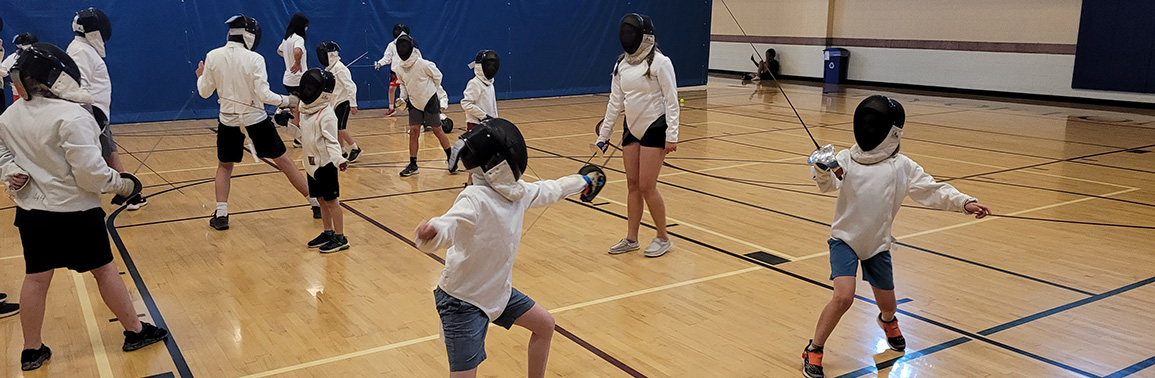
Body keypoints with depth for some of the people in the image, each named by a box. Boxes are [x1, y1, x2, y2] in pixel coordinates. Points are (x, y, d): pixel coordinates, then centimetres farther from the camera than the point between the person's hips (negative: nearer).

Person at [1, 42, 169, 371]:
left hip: (31, 211, 6)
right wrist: (124, 185, -9)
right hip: (73, 211, -5)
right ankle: (135, 332, 20)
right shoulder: (72, 116, -22)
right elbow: (91, 173, -23)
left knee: (36, 278, 12)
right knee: (104, 269, 8)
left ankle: (32, 351, 21)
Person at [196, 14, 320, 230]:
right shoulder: (255, 59, -15)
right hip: (256, 119, -2)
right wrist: (286, 101, -5)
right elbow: (263, 94, -19)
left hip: (229, 121, 2)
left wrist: (200, 76, 21)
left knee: (225, 166, 21)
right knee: (284, 161, 10)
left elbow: (205, 92, 2)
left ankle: (221, 215, 7)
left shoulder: (213, 57, -5)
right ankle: (317, 203, 14)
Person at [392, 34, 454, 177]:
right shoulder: (399, 69, -6)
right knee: (414, 132, 1)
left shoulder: (423, 64, -21)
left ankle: (451, 159, 19)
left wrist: (432, 91, 4)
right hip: (414, 103, 4)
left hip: (430, 102, -4)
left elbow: (437, 76, -5)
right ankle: (413, 165, 8)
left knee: (437, 131, 4)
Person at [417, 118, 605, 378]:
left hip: (496, 290, 9)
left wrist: (582, 181, 32)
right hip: (463, 300, -9)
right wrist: (431, 230, -70)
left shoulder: (516, 191, -5)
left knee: (545, 325, 20)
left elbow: (550, 190, 16)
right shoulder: (475, 200, -29)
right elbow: (444, 229, -46)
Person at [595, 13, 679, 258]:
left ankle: (663, 238, 12)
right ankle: (631, 239, 20)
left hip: (655, 129, -6)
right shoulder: (622, 63, 4)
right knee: (632, 185, 10)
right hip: (632, 128, 6)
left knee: (646, 187, -6)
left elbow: (672, 100, -14)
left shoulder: (659, 62, -15)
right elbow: (615, 101, 9)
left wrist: (672, 135, -17)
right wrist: (604, 134, 9)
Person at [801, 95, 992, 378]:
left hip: (877, 245, 2)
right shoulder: (847, 159, -7)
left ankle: (887, 321, 57)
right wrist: (823, 171, -44)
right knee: (843, 297, -21)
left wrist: (964, 202, -24)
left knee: (887, 304, 17)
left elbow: (932, 190, -9)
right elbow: (828, 184, -21)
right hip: (845, 239, -2)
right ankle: (813, 352, -2)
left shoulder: (902, 167, -5)